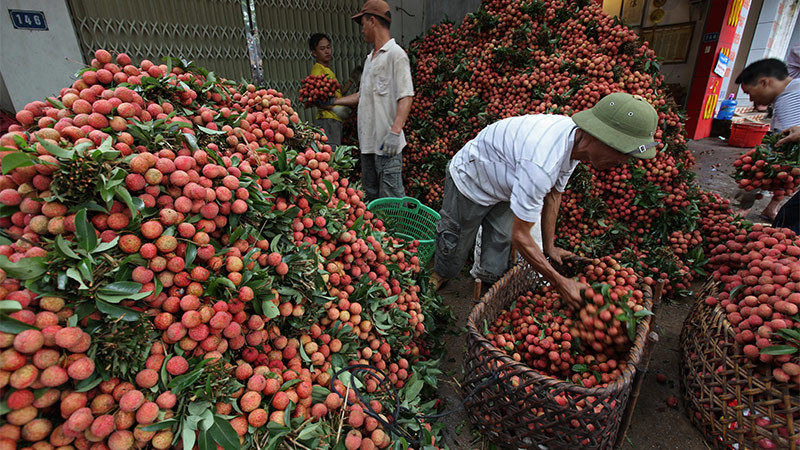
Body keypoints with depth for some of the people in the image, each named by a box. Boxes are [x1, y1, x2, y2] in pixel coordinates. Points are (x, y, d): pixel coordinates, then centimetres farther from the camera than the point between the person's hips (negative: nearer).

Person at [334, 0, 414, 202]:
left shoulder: (395, 54, -7)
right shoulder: (370, 58, 21)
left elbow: (406, 97, -16)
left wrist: (395, 132, -27)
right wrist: (334, 102, 27)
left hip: (386, 143, -9)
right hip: (367, 140, 9)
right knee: (371, 196, 15)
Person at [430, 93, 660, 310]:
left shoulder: (574, 137, -16)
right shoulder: (540, 164, -44)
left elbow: (553, 193, 1)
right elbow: (520, 237, -35)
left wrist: (549, 247, 4)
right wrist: (560, 282, -25)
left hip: (503, 188, 7)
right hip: (469, 182, -7)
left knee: (496, 263, 9)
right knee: (455, 248, 10)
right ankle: (437, 277, 40)